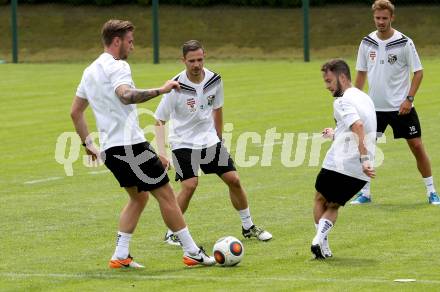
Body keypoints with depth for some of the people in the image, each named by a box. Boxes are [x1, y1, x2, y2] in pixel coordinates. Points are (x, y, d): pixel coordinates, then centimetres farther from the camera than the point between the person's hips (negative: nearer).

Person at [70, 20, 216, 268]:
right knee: (166, 194, -2)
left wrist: (88, 144, 27)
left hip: (109, 149, 9)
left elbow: (76, 112, 23)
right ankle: (192, 252, 0)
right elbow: (127, 96, -31)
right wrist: (160, 90, -30)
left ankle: (121, 256, 11)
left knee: (139, 197, 20)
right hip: (130, 144, -9)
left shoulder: (90, 72, 17)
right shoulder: (117, 66, -11)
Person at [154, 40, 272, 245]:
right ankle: (171, 233, -4)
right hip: (183, 143, -5)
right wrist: (161, 152, -22)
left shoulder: (214, 80, -5)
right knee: (190, 185, -20)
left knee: (233, 180, 2)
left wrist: (218, 137, 19)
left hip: (209, 140, 5)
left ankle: (248, 227, 20)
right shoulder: (177, 87, -20)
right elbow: (160, 121, -14)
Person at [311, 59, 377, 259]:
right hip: (360, 174, 7)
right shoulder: (364, 99, 18)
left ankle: (322, 244, 4)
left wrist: (364, 159, -32)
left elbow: (358, 126, -27)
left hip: (338, 165, -7)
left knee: (320, 200, 18)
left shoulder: (342, 101, -10)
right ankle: (320, 239, -4)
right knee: (333, 205, 21)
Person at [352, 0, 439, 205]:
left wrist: (409, 99, -14)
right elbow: (361, 73, 12)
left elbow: (418, 72, -6)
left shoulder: (404, 43, -10)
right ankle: (365, 193, 9)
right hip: (374, 106, 3)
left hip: (401, 107, -3)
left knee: (416, 146, -3)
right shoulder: (367, 43, 2)